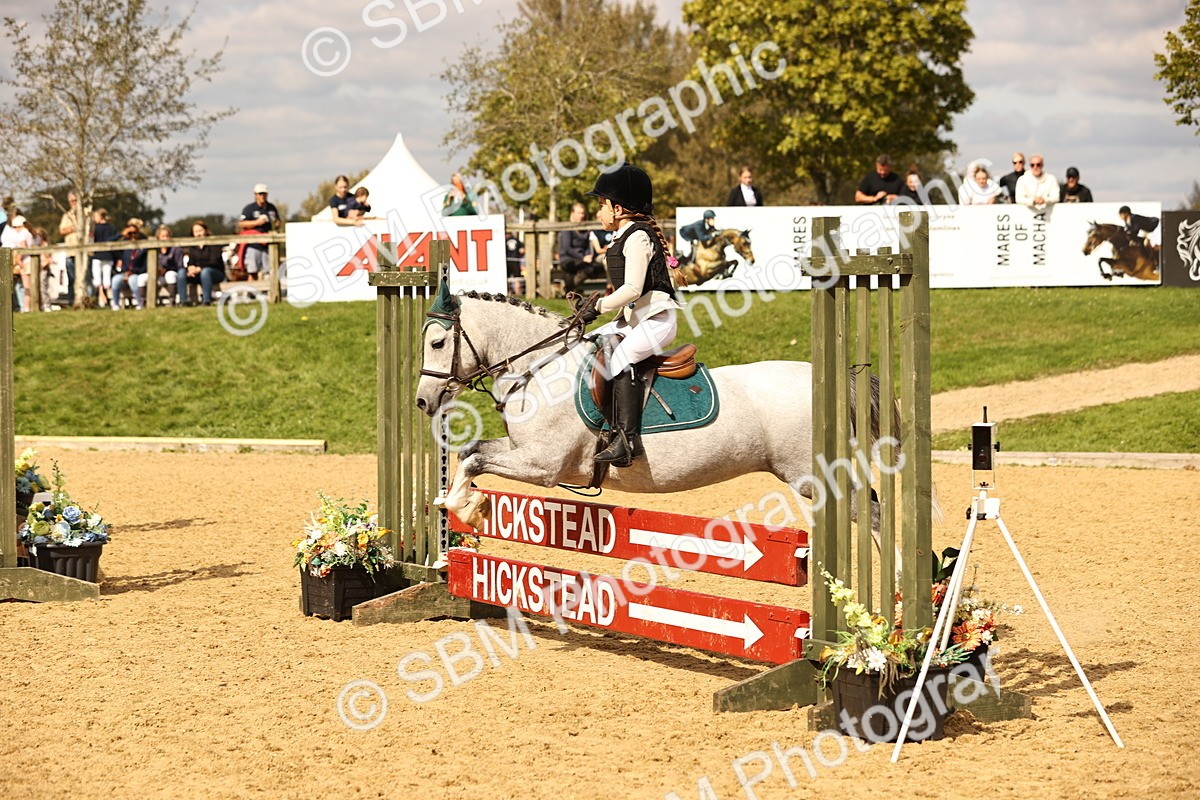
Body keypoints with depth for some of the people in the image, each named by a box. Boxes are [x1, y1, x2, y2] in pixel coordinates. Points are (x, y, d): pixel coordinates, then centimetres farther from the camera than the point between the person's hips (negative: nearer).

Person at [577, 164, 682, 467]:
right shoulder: (623, 237, 17)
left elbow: (633, 288, -24)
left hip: (656, 319, -11)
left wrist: (600, 306, -18)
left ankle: (628, 437, -32)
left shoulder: (638, 237, -15)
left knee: (620, 358, -26)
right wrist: (601, 299, 9)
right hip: (633, 318, 11)